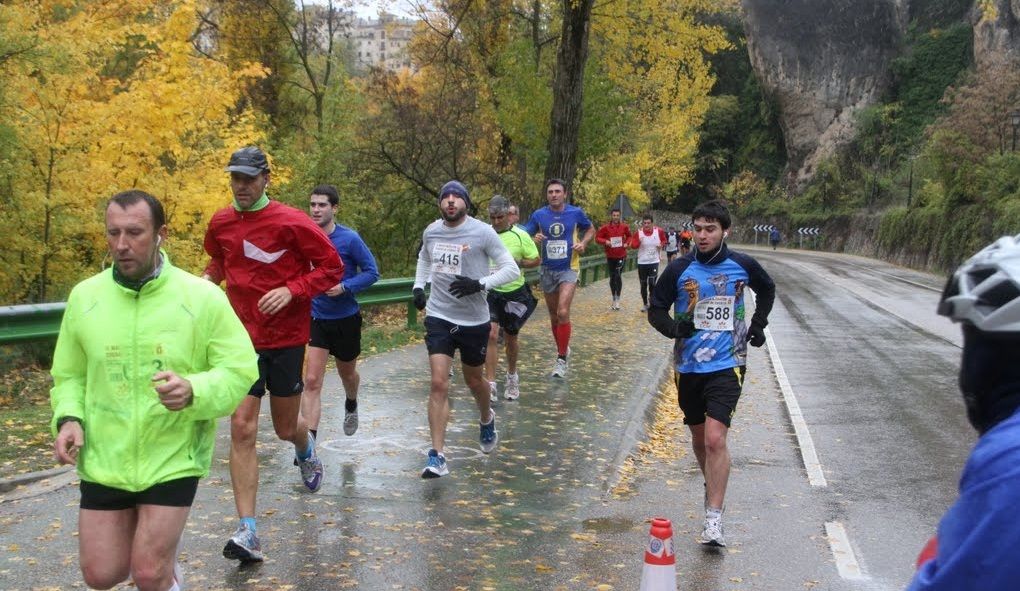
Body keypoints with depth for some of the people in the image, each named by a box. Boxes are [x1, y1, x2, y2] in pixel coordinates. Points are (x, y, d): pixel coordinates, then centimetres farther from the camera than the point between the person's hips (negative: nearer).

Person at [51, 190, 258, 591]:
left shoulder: (202, 297, -11)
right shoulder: (84, 297, -2)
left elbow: (241, 370, -8)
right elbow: (68, 376, 9)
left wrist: (194, 391, -27)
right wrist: (68, 419, -10)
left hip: (174, 460, -3)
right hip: (103, 462, 3)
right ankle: (161, 551, 41)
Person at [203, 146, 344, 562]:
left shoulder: (291, 222, -11)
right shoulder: (220, 223, 3)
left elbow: (332, 266, -7)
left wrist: (291, 290, -20)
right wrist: (207, 279, 3)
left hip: (286, 338, -3)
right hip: (243, 338, 3)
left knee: (286, 428, 11)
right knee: (242, 428, -8)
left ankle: (306, 452, 52)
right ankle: (248, 532, -7)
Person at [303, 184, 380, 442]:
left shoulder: (349, 239, -15)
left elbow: (372, 272, -10)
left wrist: (344, 287, -23)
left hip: (345, 318, -1)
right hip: (315, 318, 1)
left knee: (347, 373, 23)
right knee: (311, 381, -12)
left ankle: (351, 406, 56)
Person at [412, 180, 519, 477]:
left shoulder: (483, 232, -11)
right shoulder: (431, 231, 3)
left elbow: (511, 269, -10)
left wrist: (480, 284, -23)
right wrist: (418, 286, 10)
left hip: (474, 320, -2)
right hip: (439, 316, 2)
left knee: (474, 380, 17)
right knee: (439, 383, -11)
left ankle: (486, 419, 51)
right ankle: (437, 457, -10)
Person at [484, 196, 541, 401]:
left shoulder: (520, 235, -6)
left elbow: (536, 260, 1)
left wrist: (517, 263, -16)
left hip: (514, 293, 0)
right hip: (489, 291, 0)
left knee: (511, 338, 13)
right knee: (491, 334, -14)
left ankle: (512, 376, 38)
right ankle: (490, 384, -11)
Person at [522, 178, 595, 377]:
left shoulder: (576, 213, -5)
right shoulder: (539, 215, -2)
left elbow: (591, 229, 11)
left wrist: (583, 243, -8)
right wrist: (534, 239, -18)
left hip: (568, 269, -3)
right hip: (548, 270, 3)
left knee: (563, 313, -17)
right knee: (553, 316, 13)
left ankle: (562, 359, -11)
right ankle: (563, 348, 34)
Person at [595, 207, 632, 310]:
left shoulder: (624, 227, -3)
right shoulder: (605, 228, -6)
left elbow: (629, 236, 14)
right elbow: (597, 237, -2)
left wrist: (627, 243, -4)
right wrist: (605, 241, -19)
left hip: (621, 256, -1)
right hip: (610, 256, 1)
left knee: (618, 276, -15)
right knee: (612, 277, 10)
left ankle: (618, 300, -9)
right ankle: (614, 300, 23)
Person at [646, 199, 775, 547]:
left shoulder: (743, 266, -1)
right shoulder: (679, 269, -3)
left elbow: (767, 289, 20)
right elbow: (656, 309, 5)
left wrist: (758, 325, 12)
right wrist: (674, 328, -15)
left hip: (727, 365, -2)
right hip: (689, 366, 3)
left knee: (715, 439, -16)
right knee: (699, 437, 16)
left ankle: (713, 521, -14)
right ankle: (712, 485, 43)